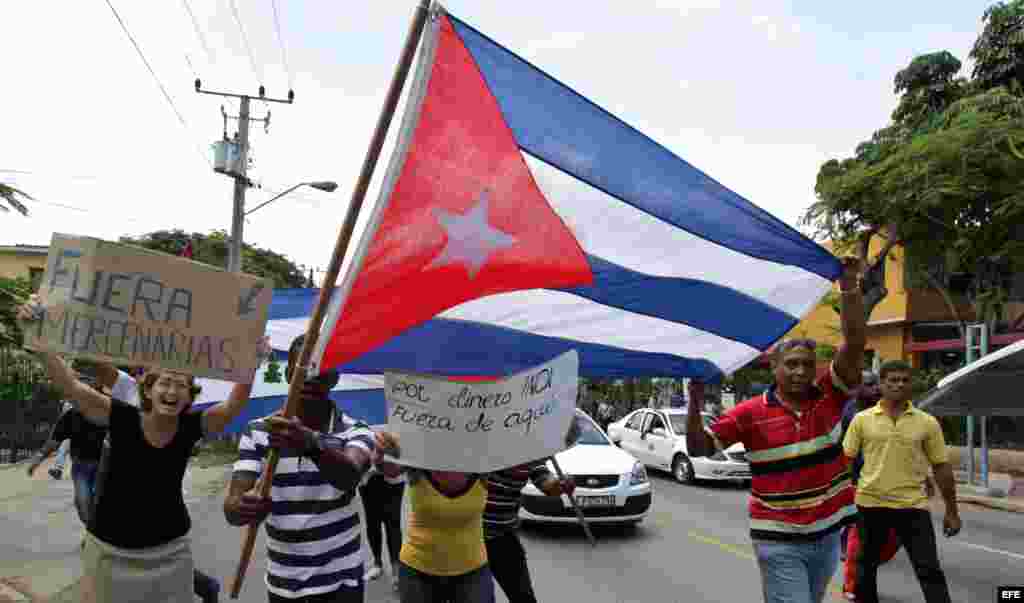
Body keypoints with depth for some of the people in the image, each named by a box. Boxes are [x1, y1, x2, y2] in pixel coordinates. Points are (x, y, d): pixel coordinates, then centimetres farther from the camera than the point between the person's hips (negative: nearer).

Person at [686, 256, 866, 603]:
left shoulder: (829, 398, -2)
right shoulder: (750, 413, -9)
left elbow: (854, 343, -12)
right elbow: (698, 448, -6)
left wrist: (849, 286, -21)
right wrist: (695, 405, -22)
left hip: (827, 534, 4)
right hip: (779, 541, -4)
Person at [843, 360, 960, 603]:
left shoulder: (927, 423, 1)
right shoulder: (862, 419, -2)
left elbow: (941, 467, 6)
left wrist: (951, 511, 7)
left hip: (912, 505, 0)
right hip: (870, 504, 0)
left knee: (930, 570, 1)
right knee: (865, 569, 15)